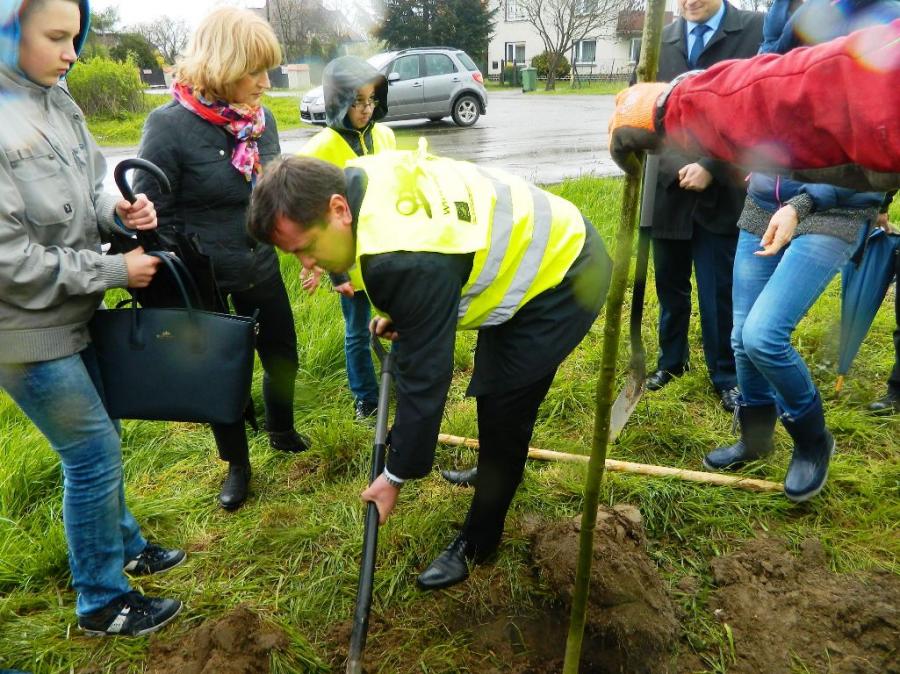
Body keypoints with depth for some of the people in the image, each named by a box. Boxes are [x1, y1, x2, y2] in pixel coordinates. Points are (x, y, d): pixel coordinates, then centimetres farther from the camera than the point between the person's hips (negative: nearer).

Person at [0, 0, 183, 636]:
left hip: (73, 314, 8)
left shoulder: (56, 102, 2)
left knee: (99, 439, 20)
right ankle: (103, 603, 23)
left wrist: (118, 212, -10)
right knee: (93, 452, 2)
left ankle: (123, 545, 44)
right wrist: (115, 270, -17)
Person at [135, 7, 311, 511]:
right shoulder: (170, 125, -18)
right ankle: (238, 465, 37)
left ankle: (282, 432, 48)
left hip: (262, 272, 5)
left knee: (283, 360, 17)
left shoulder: (261, 118, -2)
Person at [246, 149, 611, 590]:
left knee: (501, 410, -5)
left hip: (561, 279, -10)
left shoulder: (408, 261, -38)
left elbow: (424, 376, -30)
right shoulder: (358, 177, -11)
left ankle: (477, 543, 14)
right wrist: (400, 314, 8)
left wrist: (397, 475, -19)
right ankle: (497, 468, 50)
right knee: (494, 391, 25)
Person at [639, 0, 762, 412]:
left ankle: (726, 377, 21)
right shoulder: (660, 42, 8)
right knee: (670, 286, 14)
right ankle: (671, 360, 34)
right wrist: (676, 166, -9)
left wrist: (712, 168, -14)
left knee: (720, 293, 3)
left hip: (723, 193, -3)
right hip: (669, 189, 3)